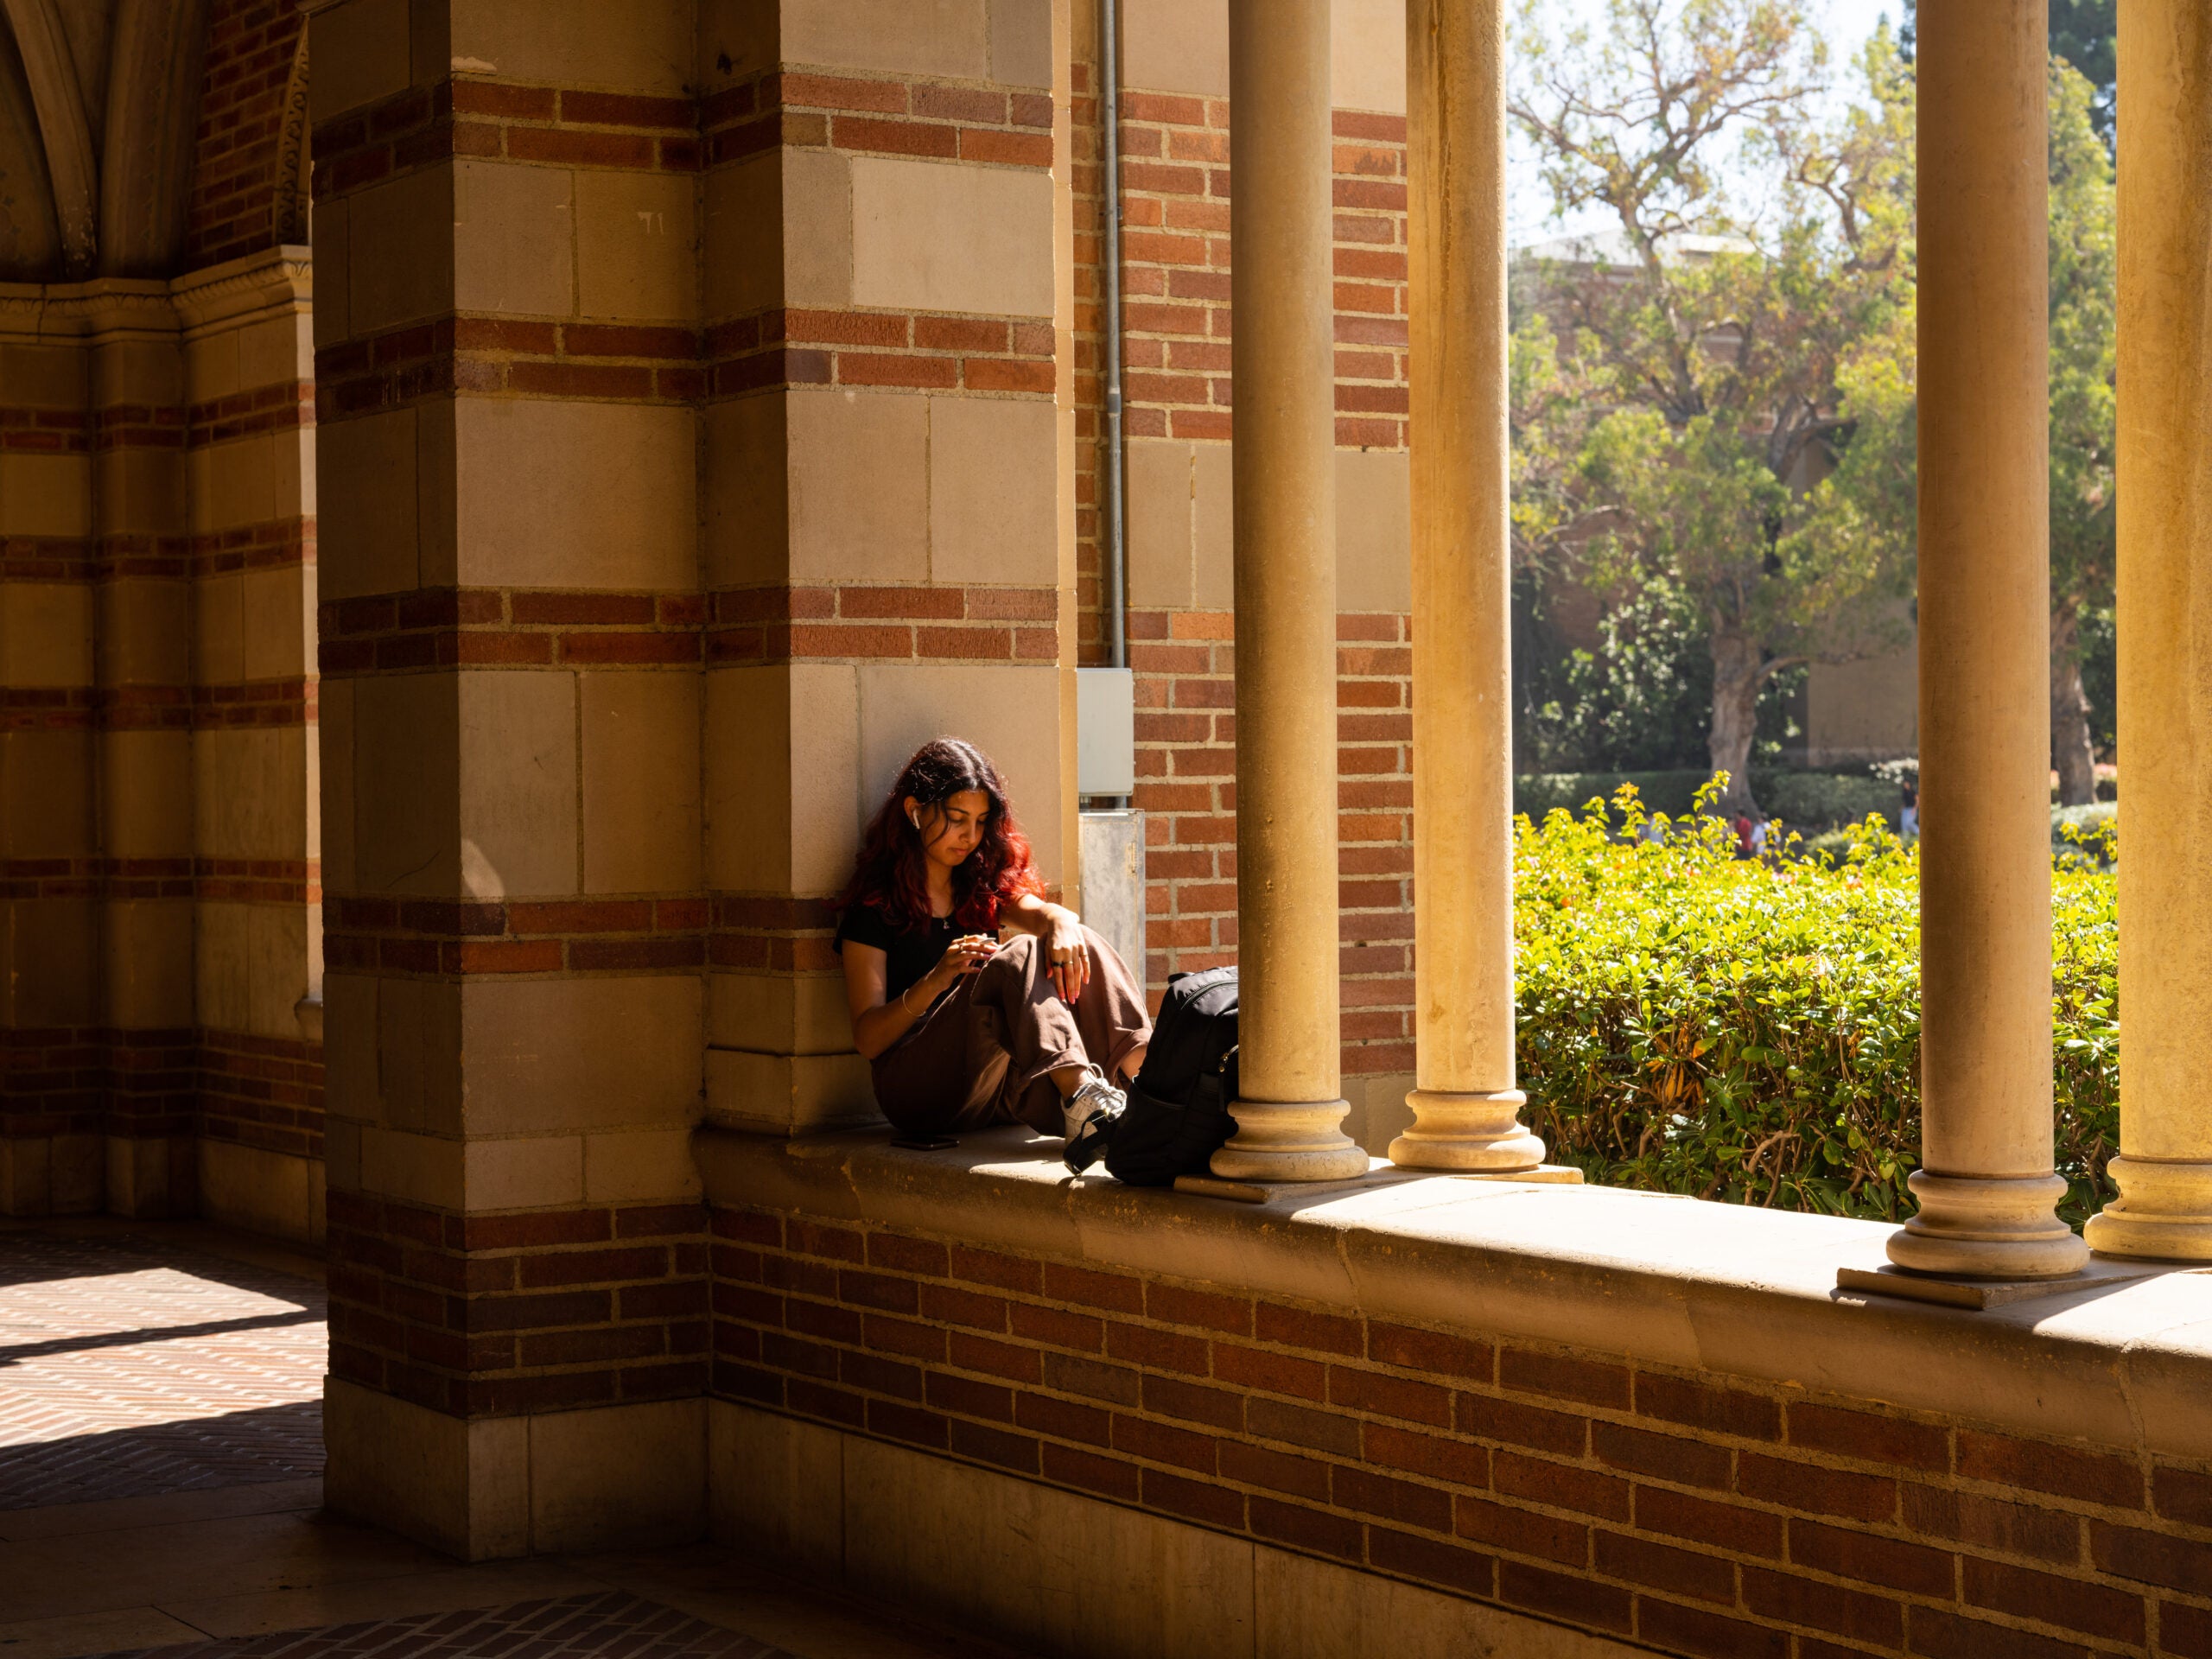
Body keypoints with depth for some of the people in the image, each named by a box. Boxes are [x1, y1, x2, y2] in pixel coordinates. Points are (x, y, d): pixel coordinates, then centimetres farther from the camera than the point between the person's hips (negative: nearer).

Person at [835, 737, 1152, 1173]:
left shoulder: (983, 887, 19)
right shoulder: (876, 905, 1)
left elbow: (1036, 911, -3)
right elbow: (867, 1038, -8)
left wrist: (1061, 923, -28)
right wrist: (936, 980, -25)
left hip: (994, 1089, 5)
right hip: (918, 1085, -5)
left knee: (1080, 948, -15)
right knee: (1020, 958, -28)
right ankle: (1083, 1103, -54)